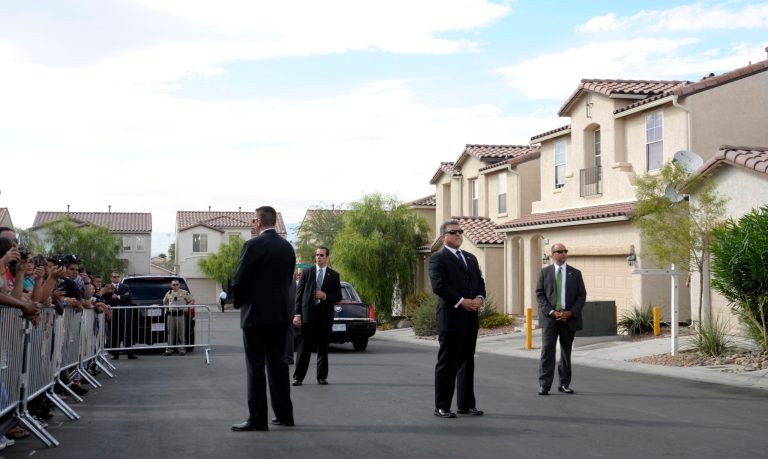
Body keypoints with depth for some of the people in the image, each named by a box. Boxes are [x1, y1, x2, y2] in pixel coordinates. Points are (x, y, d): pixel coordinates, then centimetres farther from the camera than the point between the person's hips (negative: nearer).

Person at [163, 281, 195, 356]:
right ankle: (169, 349, 5)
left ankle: (182, 349, 1)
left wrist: (186, 307, -4)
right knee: (170, 333, 2)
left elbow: (192, 300, 6)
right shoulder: (169, 293, 13)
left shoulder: (184, 293, 4)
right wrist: (167, 307, 12)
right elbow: (164, 302, 29)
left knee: (181, 333, -3)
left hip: (181, 315, -3)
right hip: (171, 315, 3)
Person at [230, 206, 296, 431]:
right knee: (278, 363, 13)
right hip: (280, 313, 7)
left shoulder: (254, 245, -13)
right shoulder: (287, 247, 9)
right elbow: (288, 279, 12)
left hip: (256, 313, -7)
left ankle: (257, 419, -4)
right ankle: (284, 414, 17)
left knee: (256, 365, -4)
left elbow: (239, 280, -12)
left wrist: (238, 303, 5)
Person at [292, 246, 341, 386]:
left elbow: (338, 296, 8)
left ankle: (322, 377, 15)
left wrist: (325, 296, -12)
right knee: (304, 347, -3)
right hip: (308, 313, -1)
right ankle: (298, 377, 0)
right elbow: (299, 293, 3)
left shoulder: (334, 275, 8)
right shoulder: (306, 272, 6)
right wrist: (297, 314, -6)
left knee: (323, 348, 6)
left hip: (325, 315, 1)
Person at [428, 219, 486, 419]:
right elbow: (438, 286, -16)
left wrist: (479, 298, -5)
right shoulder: (438, 259, -5)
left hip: (470, 319, 7)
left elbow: (480, 282, 16)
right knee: (447, 364, -2)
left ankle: (466, 404, 18)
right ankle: (442, 406, 4)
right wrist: (462, 302, -20)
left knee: (467, 363, 11)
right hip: (451, 318, -7)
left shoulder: (471, 258, 19)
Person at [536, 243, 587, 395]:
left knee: (566, 351, 8)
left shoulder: (575, 273, 9)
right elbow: (539, 294, 2)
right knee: (547, 350, -10)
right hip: (550, 317, -1)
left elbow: (582, 295, 5)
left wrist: (571, 312, -9)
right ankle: (544, 385, -9)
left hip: (570, 318, 2)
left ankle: (565, 383, 17)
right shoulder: (545, 272, 7)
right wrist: (551, 312, -11)